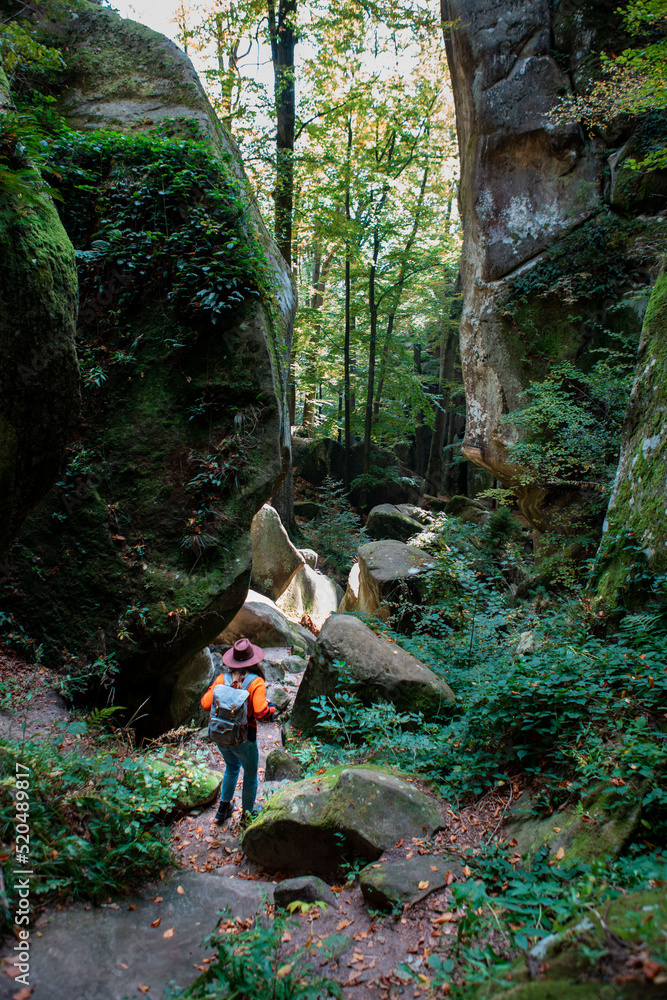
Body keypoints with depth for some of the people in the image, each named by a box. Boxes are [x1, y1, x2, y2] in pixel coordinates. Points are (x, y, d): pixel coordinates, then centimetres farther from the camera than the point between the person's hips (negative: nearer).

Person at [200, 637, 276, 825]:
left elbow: (206, 704, -7)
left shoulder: (222, 679, -8)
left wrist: (211, 689, 12)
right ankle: (247, 814, 35)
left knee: (231, 767, 31)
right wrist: (271, 708, -4)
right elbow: (261, 713, -24)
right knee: (250, 774, 20)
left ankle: (223, 808, 40)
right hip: (244, 739, -4)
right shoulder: (256, 682, -18)